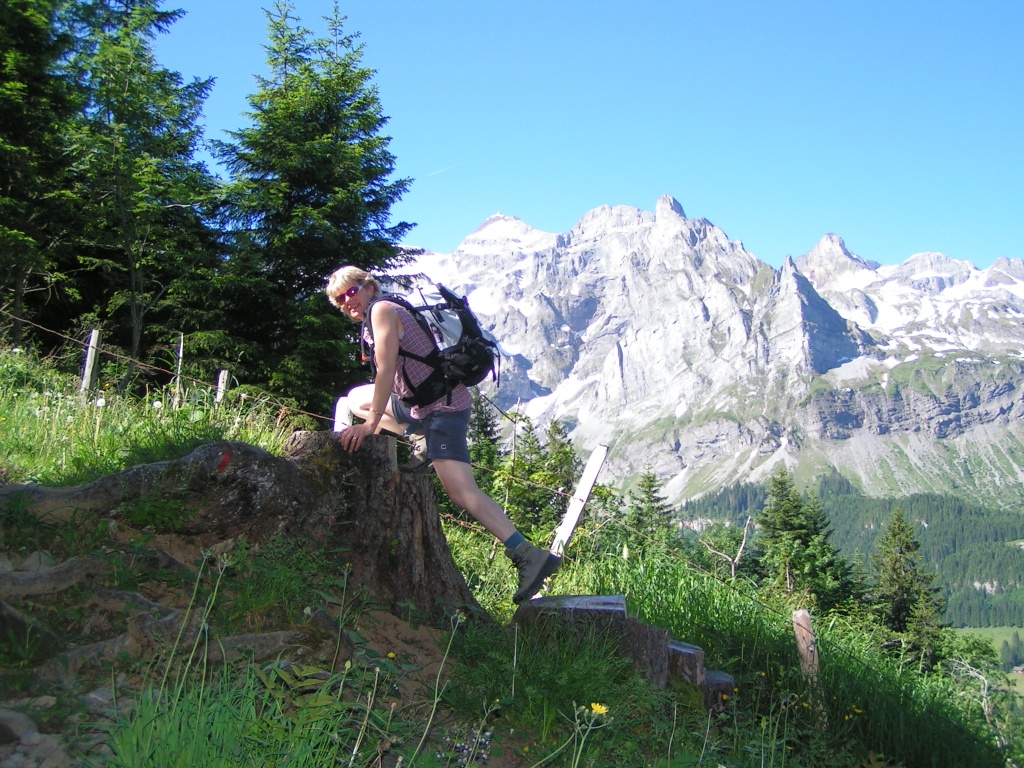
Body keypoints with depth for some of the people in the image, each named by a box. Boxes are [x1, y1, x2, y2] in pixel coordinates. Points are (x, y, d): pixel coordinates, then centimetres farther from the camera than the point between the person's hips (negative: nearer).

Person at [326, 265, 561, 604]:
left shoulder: (382, 309, -8)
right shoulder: (382, 313, 21)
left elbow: (386, 371, -17)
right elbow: (390, 380, 27)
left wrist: (371, 424, -18)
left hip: (442, 405, -10)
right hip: (419, 402, 10)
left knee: (461, 490, -20)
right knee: (356, 398, 21)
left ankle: (530, 556, -23)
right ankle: (422, 443, 6)